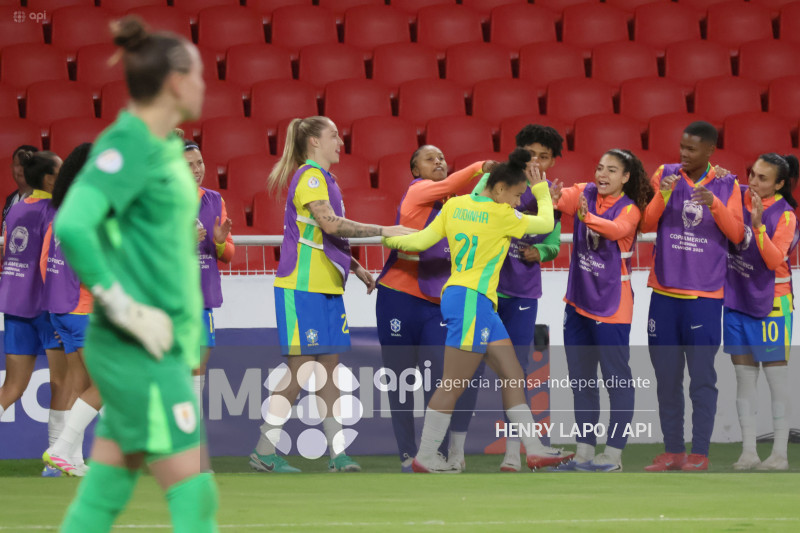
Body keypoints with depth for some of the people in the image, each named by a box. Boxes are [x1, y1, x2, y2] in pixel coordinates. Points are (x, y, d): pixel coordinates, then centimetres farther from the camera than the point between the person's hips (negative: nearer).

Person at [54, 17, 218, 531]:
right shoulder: (125, 146, -15)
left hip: (164, 350, 9)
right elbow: (71, 226, -27)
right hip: (139, 354, -9)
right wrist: (127, 309, -23)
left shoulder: (165, 147, 14)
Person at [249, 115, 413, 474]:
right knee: (302, 369, -8)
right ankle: (264, 452, -1)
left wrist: (355, 268, 20)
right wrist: (383, 231, -21)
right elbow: (330, 223, -24)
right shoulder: (309, 176, -12)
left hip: (327, 288, 10)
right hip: (302, 288, -10)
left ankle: (337, 454, 6)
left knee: (329, 369, 6)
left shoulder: (324, 179, 18)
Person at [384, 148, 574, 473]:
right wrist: (542, 190, 16)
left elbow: (421, 241, 8)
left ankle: (534, 450, 8)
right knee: (454, 385, -6)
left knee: (513, 377, 8)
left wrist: (390, 240, 23)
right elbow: (545, 223, 1)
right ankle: (425, 458, -2)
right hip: (470, 299, -10)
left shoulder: (455, 205, 9)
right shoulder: (499, 215, -11)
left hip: (479, 303, 10)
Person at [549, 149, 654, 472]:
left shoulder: (630, 209, -9)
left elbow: (617, 229, -31)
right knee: (581, 380, 11)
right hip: (579, 301, 6)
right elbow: (560, 200, -16)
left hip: (611, 305, -6)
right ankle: (584, 453, 20)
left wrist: (588, 217, -50)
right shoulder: (584, 194, 3)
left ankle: (613, 455, 3)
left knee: (617, 378, -2)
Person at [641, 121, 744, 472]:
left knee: (702, 378, -5)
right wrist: (662, 196, -16)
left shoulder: (727, 185, 1)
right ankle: (672, 451, 15)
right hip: (665, 291, 2)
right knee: (666, 377, 7)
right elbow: (646, 225, 1)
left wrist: (714, 205, -17)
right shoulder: (665, 175, 4)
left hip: (705, 295, -2)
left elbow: (736, 235, -2)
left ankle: (700, 454, 1)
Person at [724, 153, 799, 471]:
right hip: (736, 298, 5)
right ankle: (748, 451, 11)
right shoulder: (737, 197, 1)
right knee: (744, 375, 7)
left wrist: (758, 225, -31)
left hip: (770, 302, -5)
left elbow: (774, 259, -19)